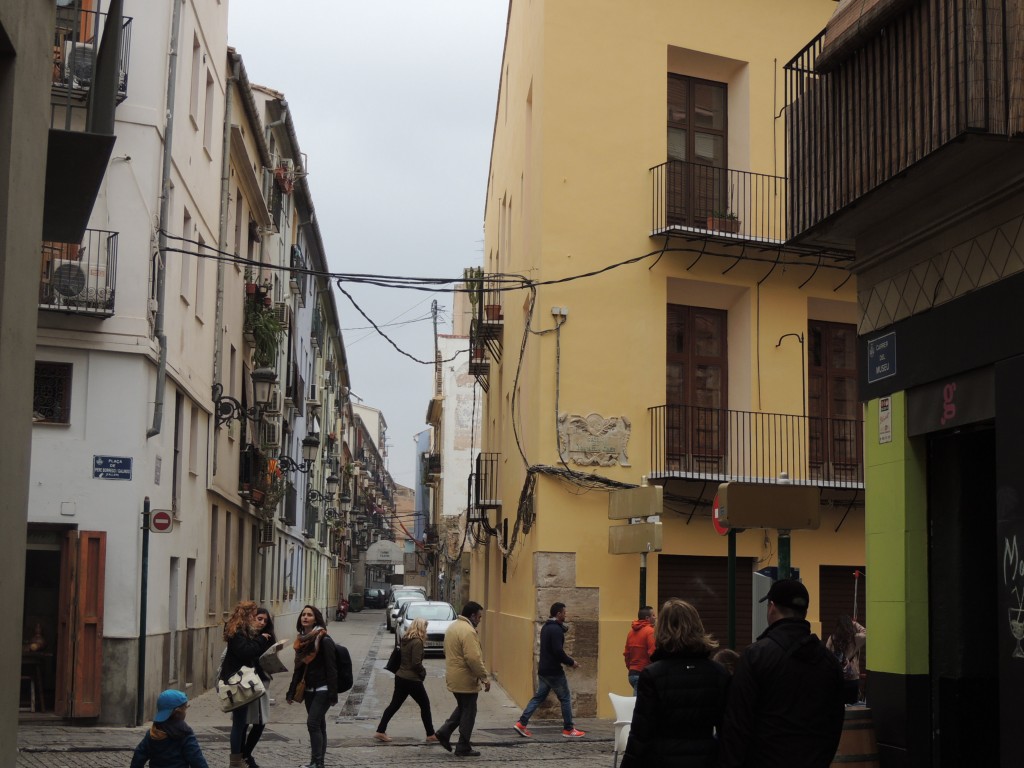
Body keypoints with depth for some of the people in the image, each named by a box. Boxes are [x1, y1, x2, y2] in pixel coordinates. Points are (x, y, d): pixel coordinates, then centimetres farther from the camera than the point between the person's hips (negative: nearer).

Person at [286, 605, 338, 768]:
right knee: (318, 725, 11)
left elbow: (331, 668, -16)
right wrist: (291, 692, 13)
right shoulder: (302, 640, 8)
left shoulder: (324, 640, -14)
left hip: (322, 689, -7)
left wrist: (332, 694, -20)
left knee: (313, 723, -14)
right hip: (309, 690, 7)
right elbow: (299, 668, 14)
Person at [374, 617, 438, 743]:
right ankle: (430, 735, 10)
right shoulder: (417, 642, -18)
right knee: (425, 705, 5)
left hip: (400, 677, 8)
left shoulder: (405, 640, 8)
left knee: (394, 705, 12)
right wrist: (423, 672, -3)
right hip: (412, 679, -8)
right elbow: (416, 663, -21)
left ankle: (380, 731, 11)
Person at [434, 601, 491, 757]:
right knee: (468, 713, 2)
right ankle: (463, 748, 8)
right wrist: (485, 677, -19)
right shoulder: (468, 631, -21)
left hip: (453, 677, 9)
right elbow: (473, 658, -27)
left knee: (462, 708, 24)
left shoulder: (453, 627, 11)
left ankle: (444, 732, 16)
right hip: (465, 679, -9)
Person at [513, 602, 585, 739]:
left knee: (539, 696, 12)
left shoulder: (546, 627, 13)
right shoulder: (556, 629, -18)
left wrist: (565, 657, 16)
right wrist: (571, 662, -13)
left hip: (543, 670, 9)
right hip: (554, 671, -9)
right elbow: (558, 651, -24)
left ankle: (521, 723, 4)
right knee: (565, 698, 3)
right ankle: (568, 729, 9)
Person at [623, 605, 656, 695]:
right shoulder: (650, 631, -12)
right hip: (645, 674, -8)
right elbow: (653, 653, -19)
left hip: (632, 673, 8)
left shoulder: (632, 631, 12)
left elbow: (626, 653, 16)